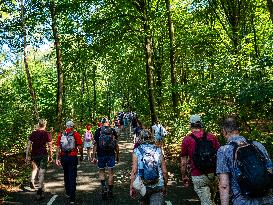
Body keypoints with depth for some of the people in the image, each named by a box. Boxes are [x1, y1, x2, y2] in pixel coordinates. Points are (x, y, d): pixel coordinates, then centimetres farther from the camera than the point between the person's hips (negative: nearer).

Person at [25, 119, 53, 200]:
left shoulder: (33, 133, 3)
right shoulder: (47, 134, -4)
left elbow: (29, 145, 2)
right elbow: (50, 146, -4)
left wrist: (27, 156, 7)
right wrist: (50, 156, 6)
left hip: (34, 154, 3)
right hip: (43, 154, -3)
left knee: (35, 168, 31)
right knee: (41, 173, 2)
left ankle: (32, 180, 11)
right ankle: (39, 192, 2)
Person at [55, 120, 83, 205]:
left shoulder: (60, 134, 2)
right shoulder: (76, 134, -7)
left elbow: (58, 148, 1)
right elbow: (80, 147, -7)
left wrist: (57, 158, 3)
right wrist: (81, 156, 8)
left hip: (63, 157, 4)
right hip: (73, 157, -3)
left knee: (66, 176, 22)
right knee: (72, 177, 0)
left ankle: (68, 193, 34)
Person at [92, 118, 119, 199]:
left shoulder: (98, 131, -2)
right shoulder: (113, 131, 0)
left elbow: (95, 145, -3)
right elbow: (116, 145, 3)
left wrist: (94, 156, 2)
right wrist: (117, 155, 12)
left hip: (101, 154, 0)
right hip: (111, 154, 0)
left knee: (101, 171, 15)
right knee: (111, 172, 9)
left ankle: (104, 187, -2)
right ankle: (110, 191, 15)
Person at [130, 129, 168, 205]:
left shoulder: (137, 151, -3)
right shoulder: (158, 151, 1)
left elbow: (134, 171, -8)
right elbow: (164, 171, 1)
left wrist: (132, 187, 1)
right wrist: (165, 186, 14)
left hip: (143, 186, 1)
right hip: (158, 186, 0)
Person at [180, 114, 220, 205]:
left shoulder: (187, 140, -5)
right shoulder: (211, 136, 2)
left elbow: (184, 161, -2)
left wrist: (184, 176, 9)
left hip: (198, 177, -3)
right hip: (213, 174, 3)